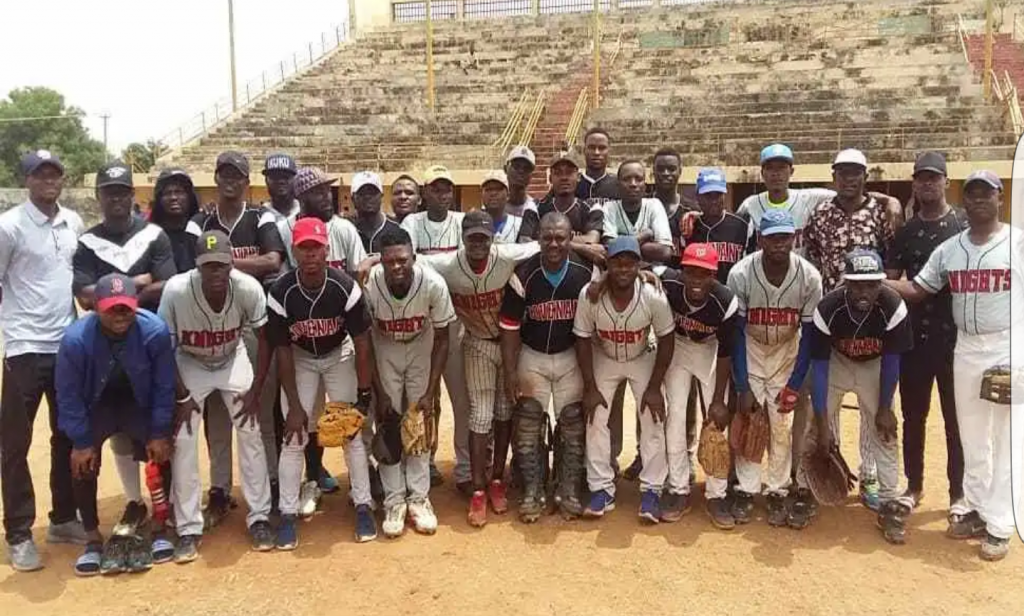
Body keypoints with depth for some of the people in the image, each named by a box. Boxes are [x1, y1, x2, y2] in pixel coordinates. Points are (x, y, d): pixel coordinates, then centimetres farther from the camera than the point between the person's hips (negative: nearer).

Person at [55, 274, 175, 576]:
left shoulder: (156, 331, -30)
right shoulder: (75, 339, -31)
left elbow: (164, 387, -16)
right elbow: (68, 397, -17)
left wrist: (159, 433, -13)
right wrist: (82, 442, -15)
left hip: (139, 404, 1)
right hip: (94, 407, 0)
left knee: (161, 454, -11)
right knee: (83, 465, -13)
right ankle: (93, 540, 8)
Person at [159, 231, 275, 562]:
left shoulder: (249, 288, -29)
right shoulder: (176, 290, -32)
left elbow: (264, 339, -13)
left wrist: (255, 391, -13)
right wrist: (182, 396, -15)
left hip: (233, 360, 1)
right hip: (190, 364, -1)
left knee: (250, 433, -4)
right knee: (183, 440, -7)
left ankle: (259, 517, 10)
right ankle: (188, 529, 6)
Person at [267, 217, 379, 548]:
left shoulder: (346, 288, -26)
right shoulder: (281, 294, -24)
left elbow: (362, 344, -18)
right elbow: (283, 351, -15)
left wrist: (363, 396, -18)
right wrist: (294, 405, -15)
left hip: (338, 357, 0)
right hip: (300, 359, 0)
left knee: (352, 431, -3)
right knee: (293, 436, -5)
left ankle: (363, 506, 9)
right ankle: (288, 514, 6)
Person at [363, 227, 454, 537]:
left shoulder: (433, 284, -31)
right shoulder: (369, 285, -30)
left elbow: (442, 339, -16)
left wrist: (430, 392, -17)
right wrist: (378, 392, -14)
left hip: (421, 349, 0)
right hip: (385, 350, 0)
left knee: (422, 421, -2)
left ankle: (419, 497, 9)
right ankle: (394, 500, 6)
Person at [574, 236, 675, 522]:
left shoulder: (654, 296, -29)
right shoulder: (590, 294, -28)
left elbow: (666, 340, -15)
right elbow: (583, 341, -15)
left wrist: (654, 388, -14)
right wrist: (589, 388, -14)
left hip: (642, 359, 0)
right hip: (603, 359, 1)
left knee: (653, 420, -7)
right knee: (596, 419, -5)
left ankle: (651, 489, 5)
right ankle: (601, 489, 5)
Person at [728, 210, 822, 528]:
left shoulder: (810, 277, -22)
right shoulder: (740, 273, -25)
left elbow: (809, 335, -11)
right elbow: (737, 332, -16)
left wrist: (794, 386, -12)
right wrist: (742, 387, -17)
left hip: (787, 352, 1)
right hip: (749, 350, 0)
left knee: (783, 426, 0)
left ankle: (777, 493, 14)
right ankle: (745, 490, 11)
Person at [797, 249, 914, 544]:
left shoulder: (893, 307, -32)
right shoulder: (827, 309, -33)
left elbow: (891, 359, -16)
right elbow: (818, 366, -24)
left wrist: (884, 408, -10)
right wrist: (822, 422, -24)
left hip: (875, 366, 1)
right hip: (835, 362, 0)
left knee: (884, 430, -3)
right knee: (817, 429, -2)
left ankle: (891, 503, 8)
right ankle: (804, 492, 13)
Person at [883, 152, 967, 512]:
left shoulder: (965, 225, -1)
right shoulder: (905, 232, 8)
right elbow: (890, 281, 6)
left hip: (955, 336, -3)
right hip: (913, 337, 3)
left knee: (956, 418, 6)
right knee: (913, 416, 12)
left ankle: (958, 494, 18)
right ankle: (914, 486, 26)